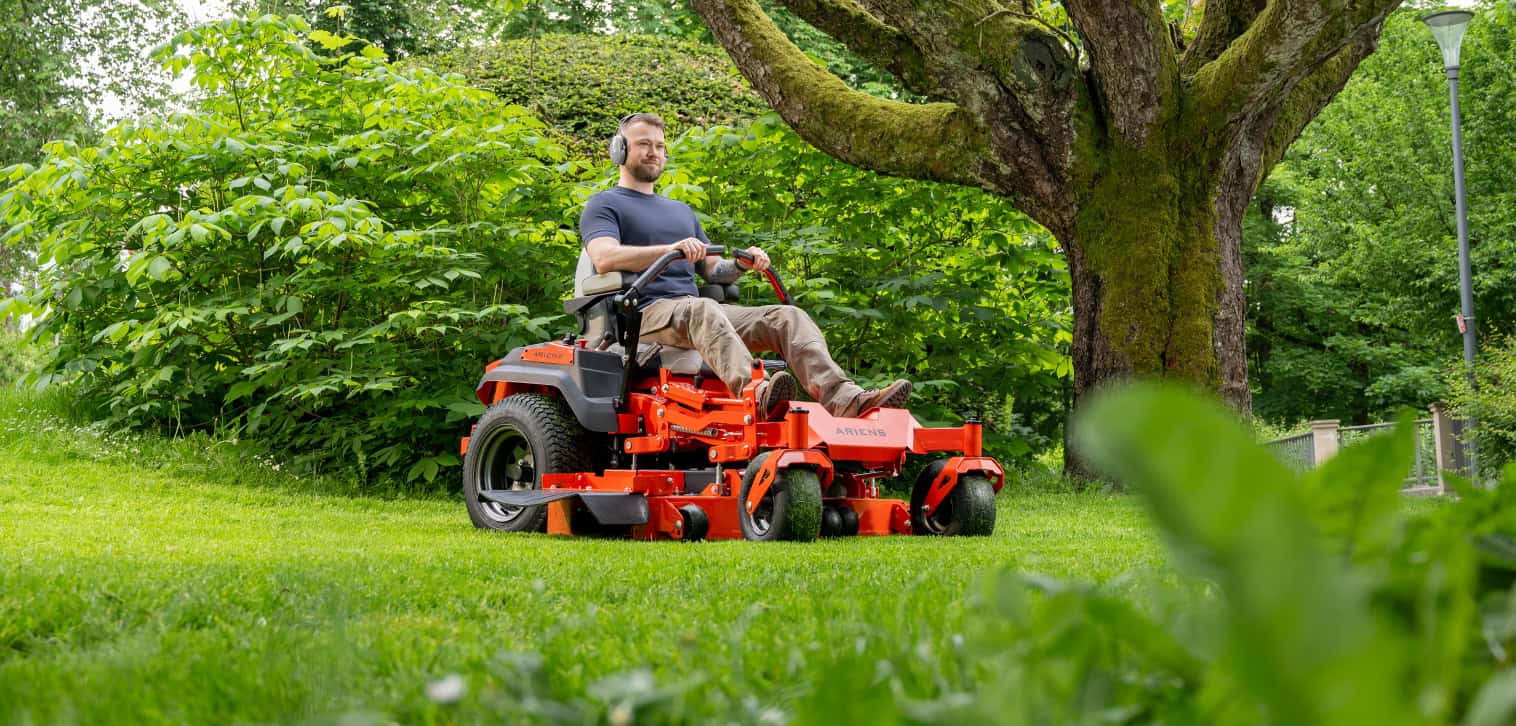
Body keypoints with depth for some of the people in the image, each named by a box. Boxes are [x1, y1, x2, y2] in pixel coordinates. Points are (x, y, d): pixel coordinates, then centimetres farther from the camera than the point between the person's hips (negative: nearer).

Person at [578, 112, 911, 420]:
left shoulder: (681, 211, 33)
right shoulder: (604, 205, 9)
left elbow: (711, 270, 29)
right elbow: (604, 259, -12)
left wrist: (741, 265, 4)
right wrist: (672, 249, -25)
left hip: (698, 312, 7)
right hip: (646, 314, -7)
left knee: (787, 316, -14)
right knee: (701, 309, -41)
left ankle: (843, 399, -37)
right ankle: (756, 393, -67)